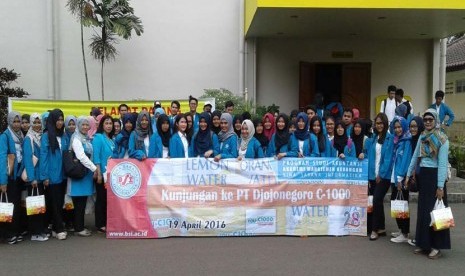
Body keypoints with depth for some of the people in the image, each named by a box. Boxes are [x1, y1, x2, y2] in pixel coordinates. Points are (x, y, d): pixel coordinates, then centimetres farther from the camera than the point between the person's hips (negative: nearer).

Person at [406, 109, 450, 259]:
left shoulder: (442, 139, -10)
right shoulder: (422, 137, 9)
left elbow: (443, 163, -14)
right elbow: (415, 157, 14)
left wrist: (440, 186, -17)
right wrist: (408, 175, 11)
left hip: (434, 176, -6)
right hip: (422, 175, 6)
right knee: (422, 210, 10)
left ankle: (437, 246, 7)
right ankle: (424, 243, 20)